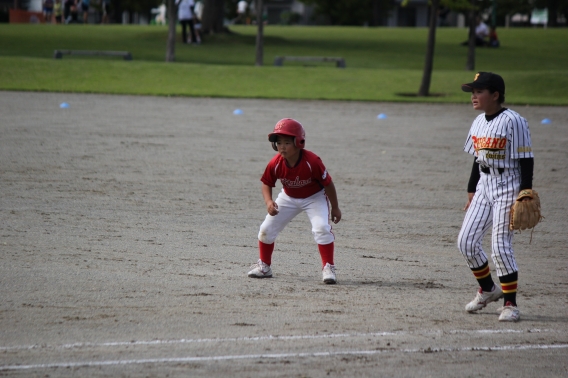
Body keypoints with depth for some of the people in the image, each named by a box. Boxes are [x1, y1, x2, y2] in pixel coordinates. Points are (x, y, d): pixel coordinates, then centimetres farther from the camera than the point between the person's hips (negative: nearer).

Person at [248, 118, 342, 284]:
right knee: (267, 229, 0)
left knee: (322, 228, -24)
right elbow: (266, 183, -8)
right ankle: (264, 266, 22)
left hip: (314, 197, -3)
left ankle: (328, 268, -10)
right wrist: (268, 202, -29)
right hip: (289, 198, 3)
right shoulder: (275, 164, -25)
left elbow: (328, 184, -20)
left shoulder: (312, 162, -34)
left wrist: (335, 208, -11)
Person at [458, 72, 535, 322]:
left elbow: (526, 160, -13)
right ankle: (487, 289, 22)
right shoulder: (478, 123, 9)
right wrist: (471, 192, 17)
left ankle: (510, 303, 0)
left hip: (508, 187, -8)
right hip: (484, 186, 8)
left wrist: (525, 195, -17)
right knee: (466, 241, 2)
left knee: (501, 246, -11)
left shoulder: (513, 122, -13)